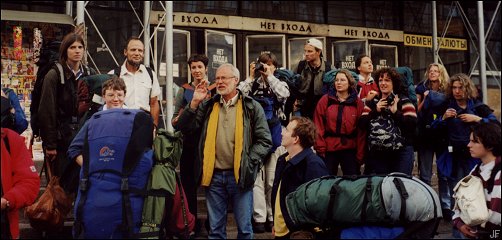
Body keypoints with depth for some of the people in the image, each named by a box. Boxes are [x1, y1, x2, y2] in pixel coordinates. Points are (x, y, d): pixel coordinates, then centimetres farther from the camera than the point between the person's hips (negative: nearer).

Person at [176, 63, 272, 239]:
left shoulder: (251, 107, 0)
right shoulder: (207, 106, 9)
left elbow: (265, 140, -1)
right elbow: (184, 129, 3)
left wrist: (248, 162, -11)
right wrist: (195, 102, -5)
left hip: (240, 175, -2)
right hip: (214, 175, 3)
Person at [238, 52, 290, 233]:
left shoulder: (279, 84, 7)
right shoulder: (252, 84, 7)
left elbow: (284, 94, -16)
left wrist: (269, 76, -14)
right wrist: (251, 77, -8)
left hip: (274, 136, 0)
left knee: (273, 180, 7)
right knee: (256, 178, 1)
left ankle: (273, 217, 16)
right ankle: (259, 218, 4)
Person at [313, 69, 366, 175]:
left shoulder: (358, 103, 1)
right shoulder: (325, 100, 0)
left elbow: (361, 131, -1)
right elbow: (318, 126, -2)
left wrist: (360, 154, -5)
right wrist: (320, 147, -9)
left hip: (350, 150, 0)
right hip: (329, 150, 0)